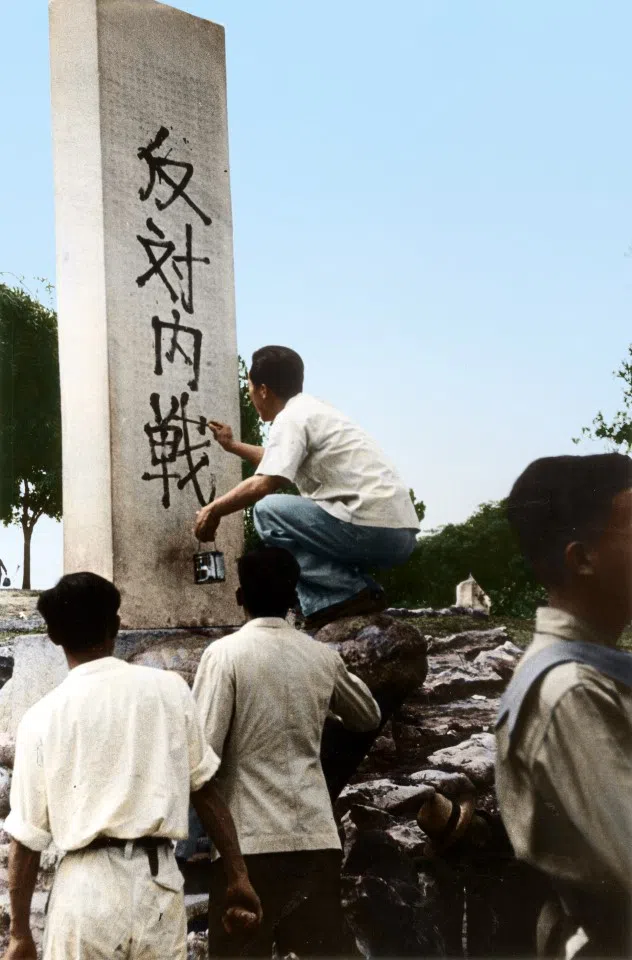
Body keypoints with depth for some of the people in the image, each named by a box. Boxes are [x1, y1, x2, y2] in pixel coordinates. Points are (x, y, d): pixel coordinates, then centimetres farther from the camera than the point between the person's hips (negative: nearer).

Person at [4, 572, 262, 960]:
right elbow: (205, 788, 5)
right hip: (158, 882, 1)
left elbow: (27, 838, 1)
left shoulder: (42, 716, 0)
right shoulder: (169, 688, 2)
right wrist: (237, 875, 11)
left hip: (86, 888, -1)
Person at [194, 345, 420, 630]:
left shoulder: (291, 417, -5)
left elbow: (266, 484, -17)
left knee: (268, 511, -3)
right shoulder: (312, 410, 23)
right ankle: (359, 591, 8)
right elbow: (283, 462, 42)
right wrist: (233, 446, 52)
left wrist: (214, 510, -3)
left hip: (373, 528, -9)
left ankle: (345, 594, -8)